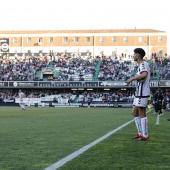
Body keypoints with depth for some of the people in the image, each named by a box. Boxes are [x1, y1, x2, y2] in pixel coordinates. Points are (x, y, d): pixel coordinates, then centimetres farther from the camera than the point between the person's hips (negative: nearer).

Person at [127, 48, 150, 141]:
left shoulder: (143, 64, -13)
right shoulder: (141, 65, 18)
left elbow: (144, 75, -32)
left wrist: (132, 79, -24)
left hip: (142, 93, -10)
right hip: (138, 93, 10)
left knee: (142, 114, -5)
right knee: (134, 112, 13)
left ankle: (145, 136, 2)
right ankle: (140, 133, 18)